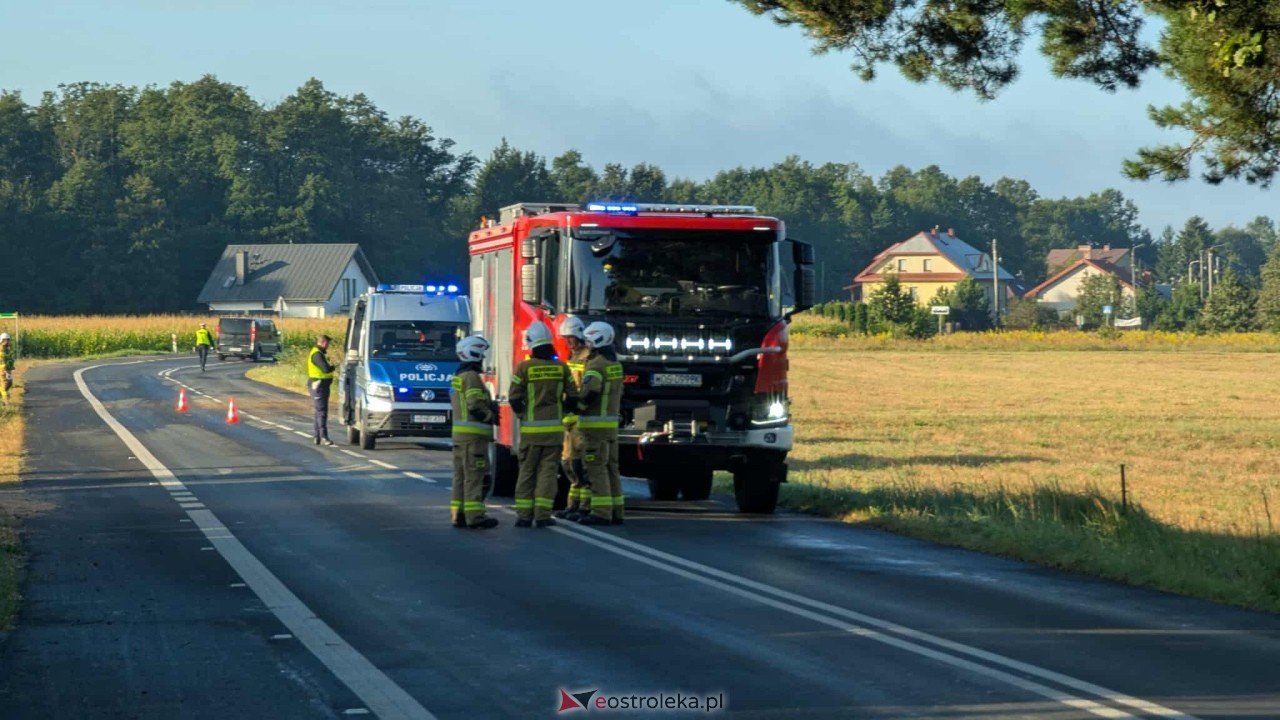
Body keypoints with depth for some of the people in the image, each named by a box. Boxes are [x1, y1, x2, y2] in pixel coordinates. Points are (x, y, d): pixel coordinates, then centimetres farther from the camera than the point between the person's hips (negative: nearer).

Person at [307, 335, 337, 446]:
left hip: (322, 386, 11)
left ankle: (317, 437, 18)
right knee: (322, 411, -13)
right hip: (318, 386, -11)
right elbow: (326, 369, -25)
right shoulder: (317, 354, -17)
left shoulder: (318, 353, 18)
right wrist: (333, 367, -6)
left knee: (320, 412, 14)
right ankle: (324, 437, -17)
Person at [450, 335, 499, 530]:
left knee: (461, 475, 11)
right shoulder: (471, 377, -13)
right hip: (473, 434, -10)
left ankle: (459, 514, 13)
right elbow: (475, 405, -21)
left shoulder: (458, 377, 19)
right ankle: (475, 516, -11)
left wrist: (491, 407, 15)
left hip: (460, 433, 10)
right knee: (474, 475, -9)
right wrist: (492, 416, -7)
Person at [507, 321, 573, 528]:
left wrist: (523, 415, 10)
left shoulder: (524, 368, -7)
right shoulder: (561, 367, 0)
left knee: (527, 472, 7)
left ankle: (524, 515, 5)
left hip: (531, 428, -1)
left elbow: (514, 399, -7)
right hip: (554, 428, 1)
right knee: (548, 471, 3)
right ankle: (542, 515, -3)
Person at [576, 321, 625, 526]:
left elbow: (590, 392, -27)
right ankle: (615, 511, 14)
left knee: (596, 467, -8)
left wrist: (579, 406, -10)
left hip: (595, 423, -9)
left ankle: (601, 512, -11)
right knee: (611, 467, 12)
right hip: (611, 422, 9)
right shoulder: (615, 364, 14)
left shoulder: (597, 364, -15)